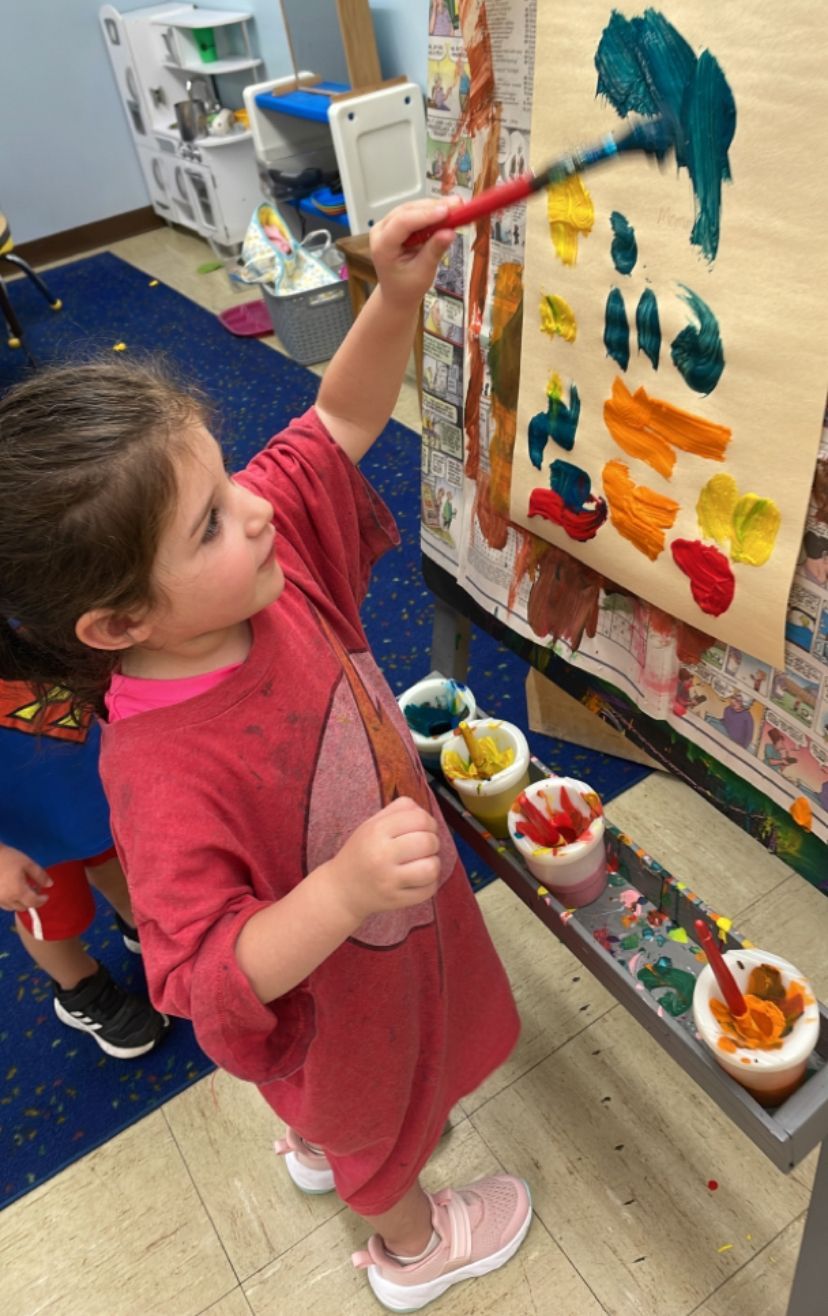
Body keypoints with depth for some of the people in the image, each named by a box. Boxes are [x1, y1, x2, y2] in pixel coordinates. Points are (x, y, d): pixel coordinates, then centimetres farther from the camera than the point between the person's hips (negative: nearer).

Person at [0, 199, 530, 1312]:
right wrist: (345, 890, -49)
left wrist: (397, 296, -30)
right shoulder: (165, 774, -42)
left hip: (386, 892, 6)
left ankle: (315, 1145, 74)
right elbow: (213, 981, -34)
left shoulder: (266, 543, -25)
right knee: (375, 1110, 28)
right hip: (331, 985, -6)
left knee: (346, 1090, 38)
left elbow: (340, 420, -15)